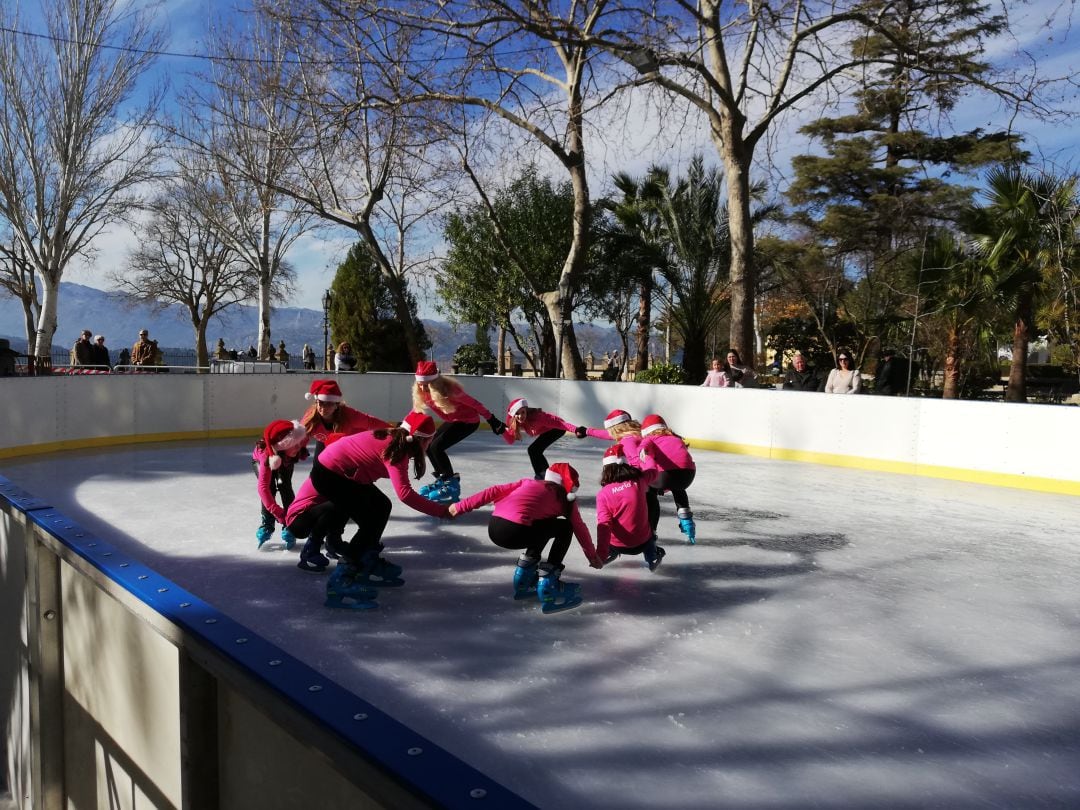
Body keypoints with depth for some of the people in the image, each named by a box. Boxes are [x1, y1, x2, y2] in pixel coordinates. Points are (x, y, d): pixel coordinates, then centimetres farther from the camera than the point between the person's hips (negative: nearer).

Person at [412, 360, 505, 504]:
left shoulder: (449, 389, -32)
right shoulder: (423, 393, -12)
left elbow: (474, 404, -23)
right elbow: (416, 411, 4)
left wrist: (492, 420, -16)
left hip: (469, 421, -8)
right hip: (452, 421, 8)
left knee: (436, 447, -19)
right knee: (428, 446, 4)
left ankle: (452, 485, -8)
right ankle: (442, 479, 21)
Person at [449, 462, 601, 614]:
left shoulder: (530, 482, 28)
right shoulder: (566, 499, 17)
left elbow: (495, 491, 22)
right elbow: (580, 529, 24)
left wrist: (461, 506, 24)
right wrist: (593, 557, 38)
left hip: (493, 527, 7)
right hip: (514, 532, -6)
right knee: (565, 527, 15)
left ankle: (525, 578, 30)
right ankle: (547, 588, 11)